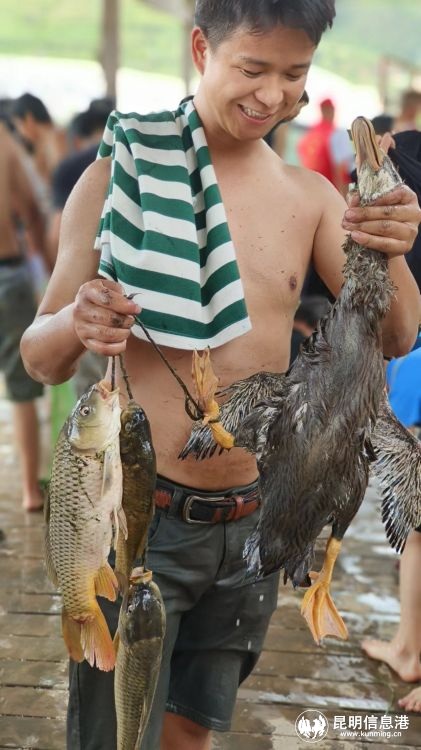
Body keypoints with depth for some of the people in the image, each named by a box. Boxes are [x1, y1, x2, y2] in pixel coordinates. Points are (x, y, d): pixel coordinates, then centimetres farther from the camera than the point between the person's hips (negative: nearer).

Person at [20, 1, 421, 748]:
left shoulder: (310, 198, 3)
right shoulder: (120, 174, -8)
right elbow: (40, 361, -5)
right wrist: (74, 326, -29)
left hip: (253, 520, 4)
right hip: (139, 516, -4)